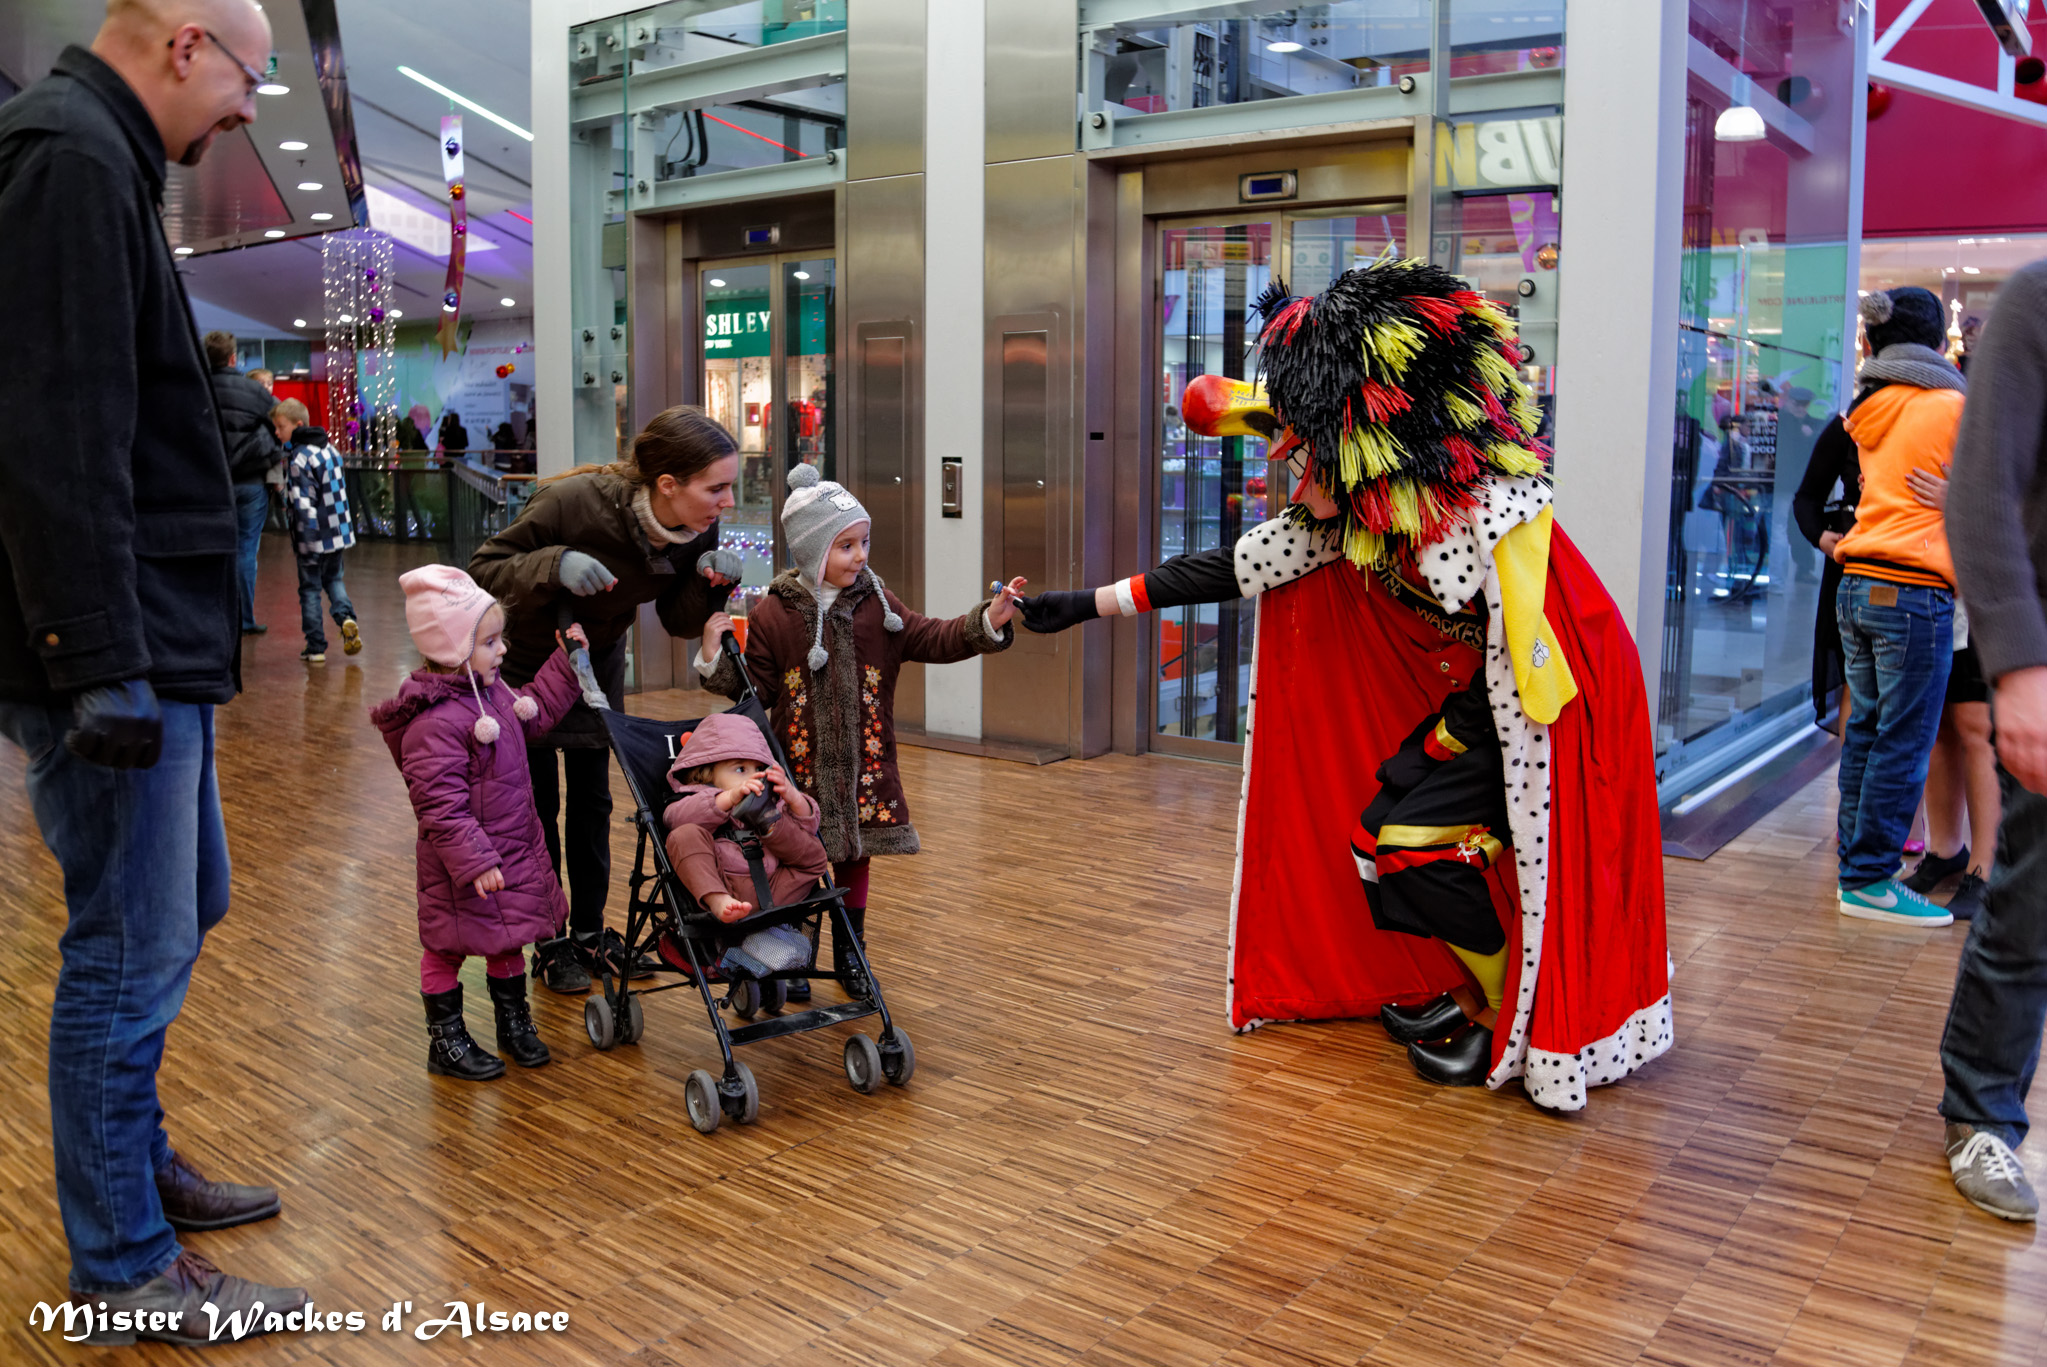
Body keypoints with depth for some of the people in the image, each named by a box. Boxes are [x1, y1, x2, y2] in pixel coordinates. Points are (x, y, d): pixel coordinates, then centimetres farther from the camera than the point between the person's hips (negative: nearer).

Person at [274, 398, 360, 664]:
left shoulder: (298, 460, -15)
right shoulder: (330, 448, 9)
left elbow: (303, 505, -20)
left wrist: (306, 542, -20)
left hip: (315, 536, -7)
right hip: (338, 530, 7)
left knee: (310, 589, 5)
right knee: (333, 579, 23)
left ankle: (316, 647, 8)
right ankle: (346, 618, -3)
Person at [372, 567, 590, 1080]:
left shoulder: (490, 693, 2)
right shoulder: (435, 724, -28)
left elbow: (535, 714, 21)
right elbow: (442, 808, -28)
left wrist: (566, 663, 16)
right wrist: (474, 863, -28)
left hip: (514, 851, 9)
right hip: (461, 867, -9)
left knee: (509, 939, 22)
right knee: (447, 948, 9)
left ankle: (514, 1021, 39)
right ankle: (445, 1043, 23)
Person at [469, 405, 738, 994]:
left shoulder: (698, 533, -21)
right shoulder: (574, 501, -36)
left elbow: (679, 622, -9)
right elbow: (484, 569, -27)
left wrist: (712, 584, -29)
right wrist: (555, 565, -44)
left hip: (598, 658, 4)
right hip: (526, 658, -4)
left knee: (592, 800, 10)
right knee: (538, 805, 5)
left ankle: (590, 931, 25)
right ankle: (550, 944, 19)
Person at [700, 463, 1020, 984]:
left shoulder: (877, 605, 2)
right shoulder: (773, 614, -4)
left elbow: (934, 640, -3)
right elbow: (756, 686, -2)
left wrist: (988, 621, -17)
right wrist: (716, 657, -17)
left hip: (863, 765, 3)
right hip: (801, 765, -2)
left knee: (855, 854, 13)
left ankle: (850, 952, 28)